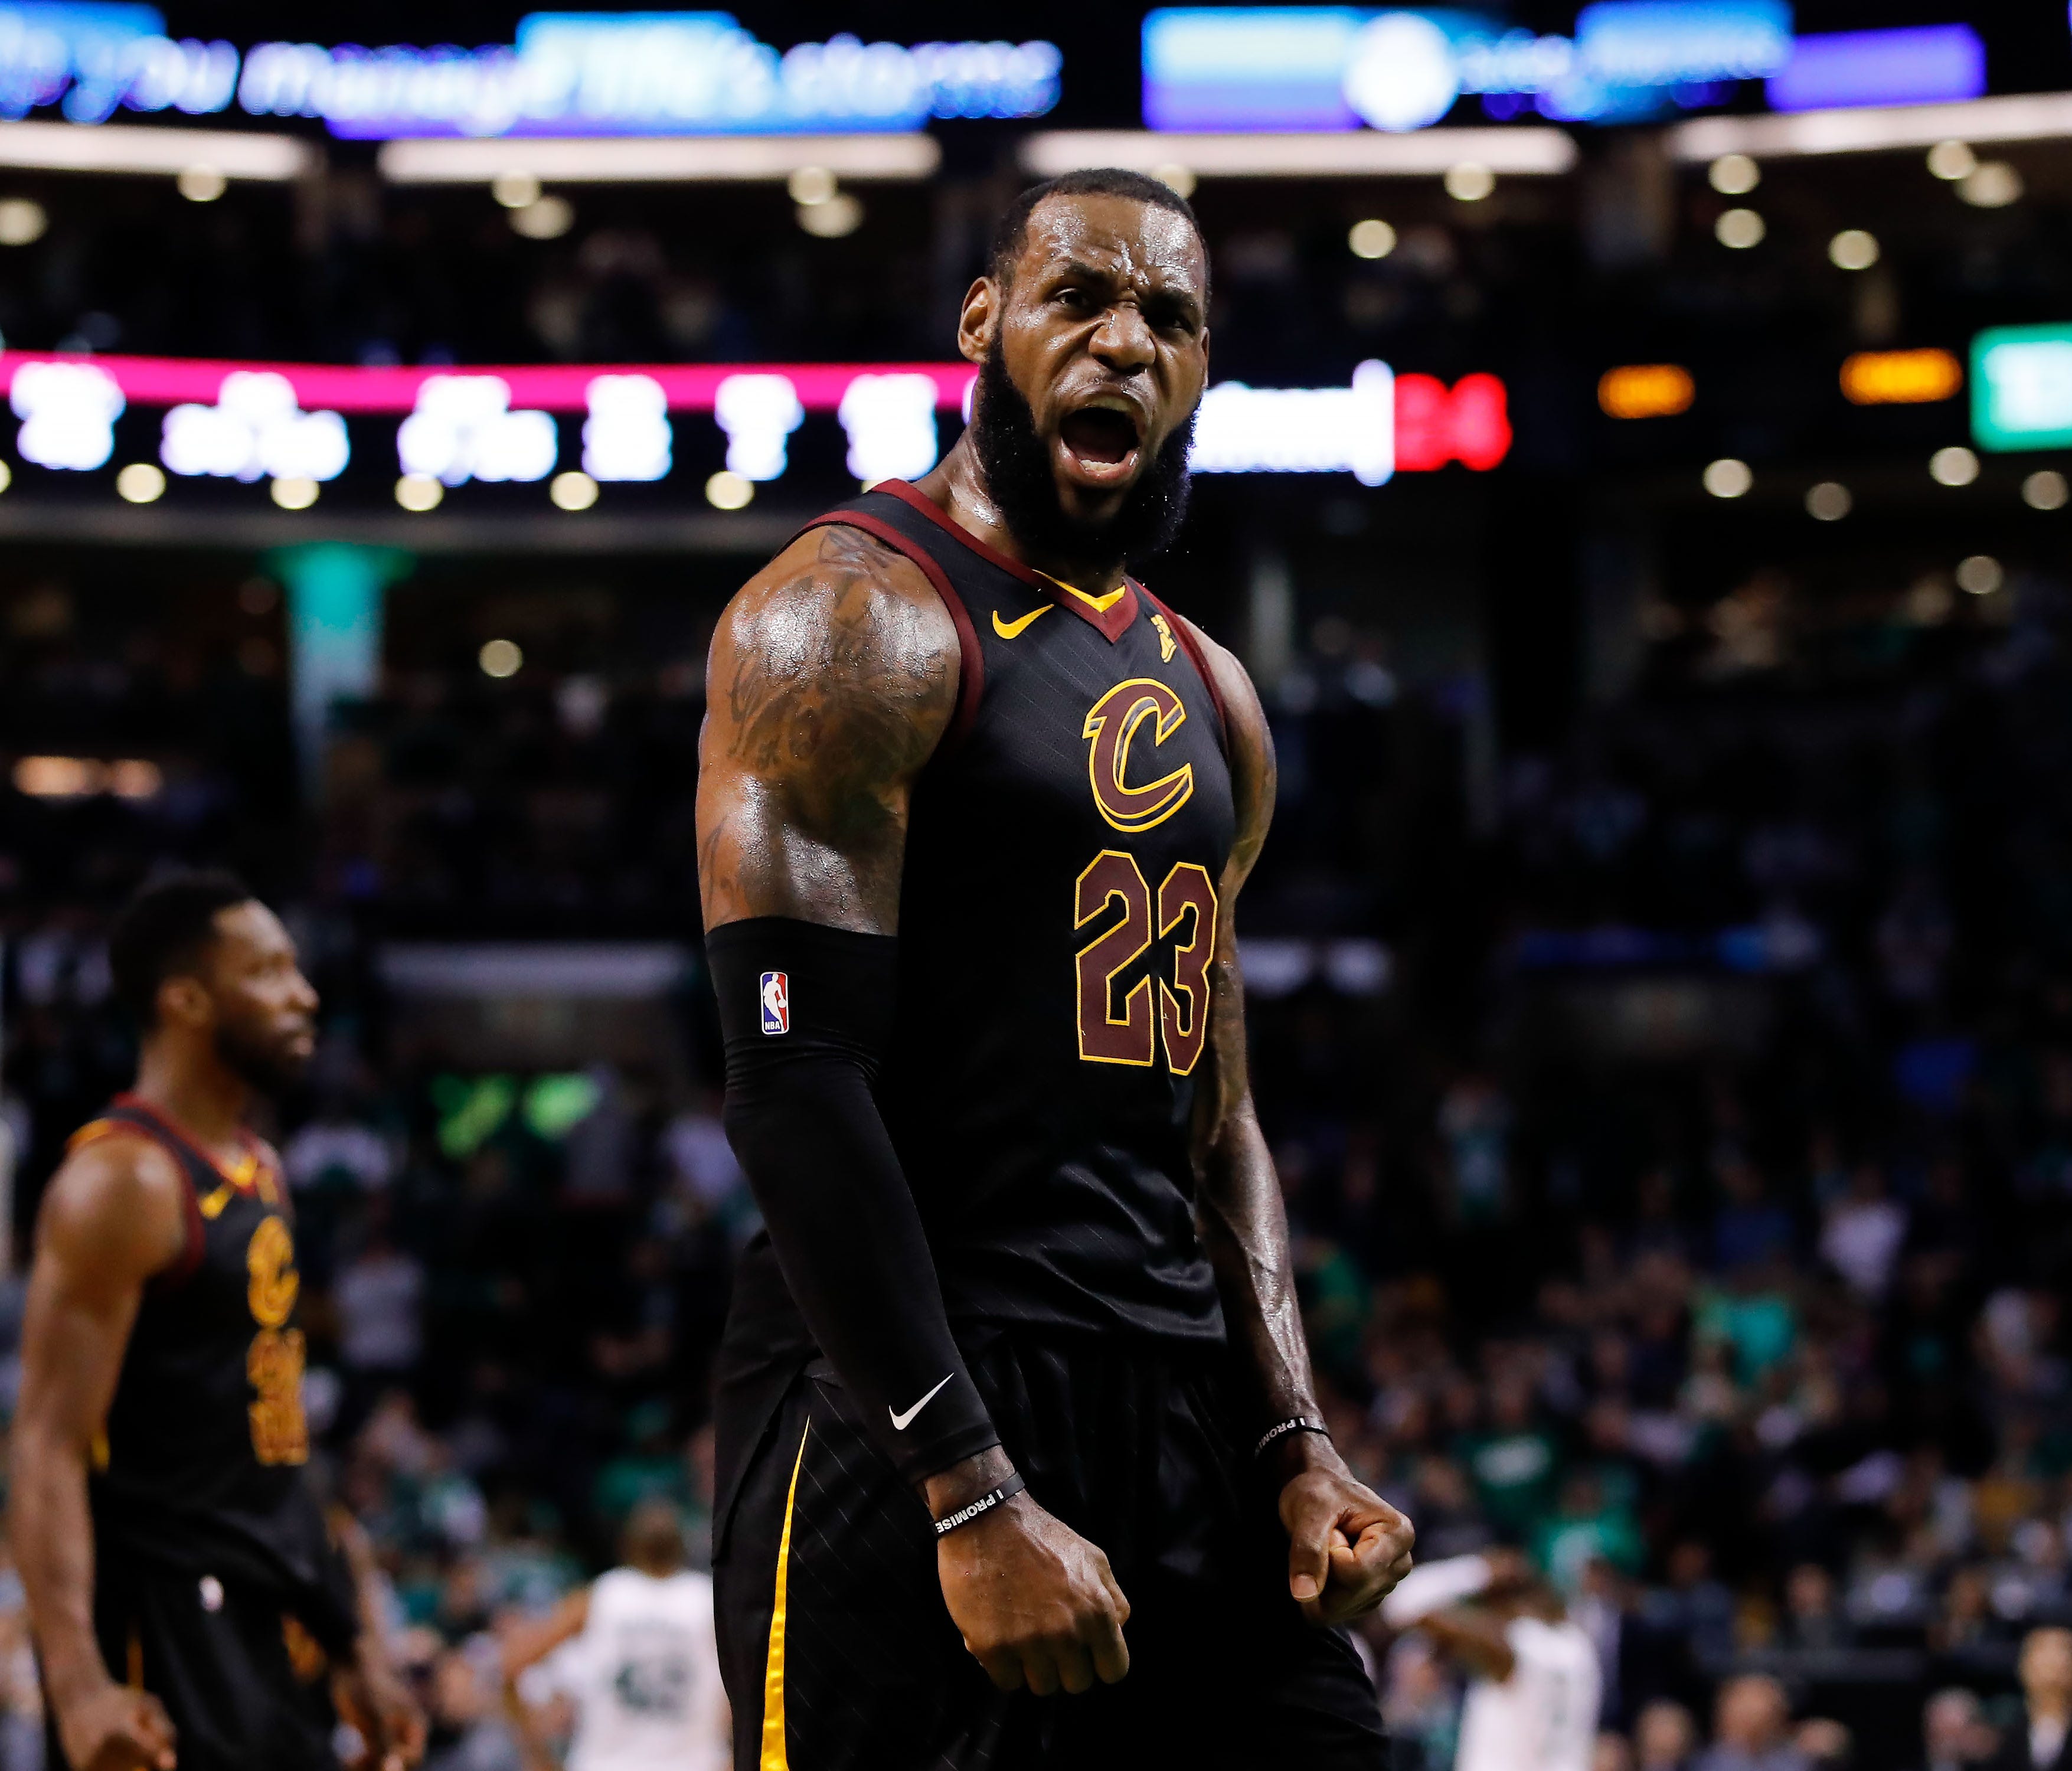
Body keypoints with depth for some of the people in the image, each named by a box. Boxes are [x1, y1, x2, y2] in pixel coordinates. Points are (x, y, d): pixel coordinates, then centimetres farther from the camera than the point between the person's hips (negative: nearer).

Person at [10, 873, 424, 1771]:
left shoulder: (256, 1170, 14)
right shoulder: (122, 1181, -15)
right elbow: (49, 1449, -21)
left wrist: (358, 1650, 20)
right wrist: (78, 1680, -32)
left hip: (271, 1620, 10)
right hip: (169, 1622, -10)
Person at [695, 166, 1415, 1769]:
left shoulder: (1207, 695, 17)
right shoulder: (855, 619, -8)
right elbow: (796, 1086, -16)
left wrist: (1298, 1446, 7)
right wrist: (972, 1499, -21)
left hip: (1180, 1393, 8)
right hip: (911, 1398, -7)